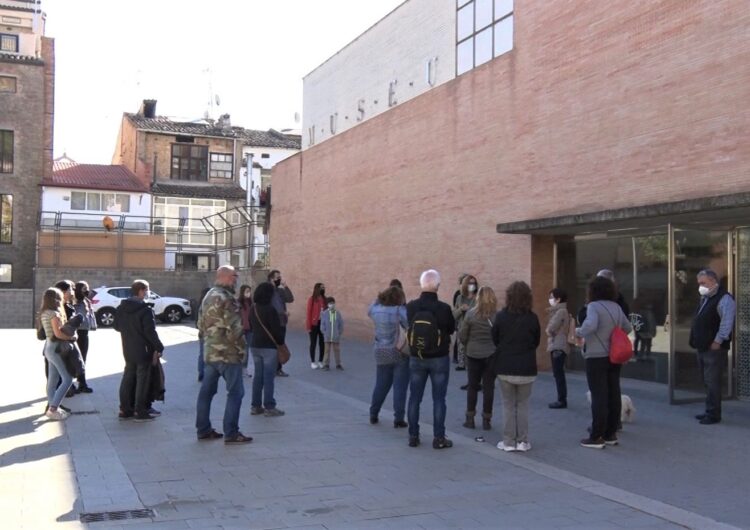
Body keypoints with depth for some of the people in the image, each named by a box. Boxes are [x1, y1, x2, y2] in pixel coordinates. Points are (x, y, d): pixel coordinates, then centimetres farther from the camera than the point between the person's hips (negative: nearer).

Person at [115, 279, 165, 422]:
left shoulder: (121, 308, 6)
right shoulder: (145, 309, -19)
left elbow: (117, 326, 14)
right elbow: (150, 331, -20)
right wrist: (159, 347, -12)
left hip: (128, 350, 8)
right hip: (143, 350, -7)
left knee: (128, 378, 14)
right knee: (142, 380, -1)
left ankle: (125, 409, 19)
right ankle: (140, 412, 3)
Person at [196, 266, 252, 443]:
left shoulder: (208, 296, 14)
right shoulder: (225, 298, -16)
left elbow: (201, 323, 19)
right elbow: (234, 327, -19)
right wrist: (239, 346, -7)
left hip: (210, 352, 10)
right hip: (227, 352, -10)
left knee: (206, 391, 12)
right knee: (235, 392, -4)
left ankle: (203, 429, 20)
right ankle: (231, 433, -3)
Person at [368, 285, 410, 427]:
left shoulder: (375, 308, -1)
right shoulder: (399, 310, -17)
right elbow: (411, 325, -23)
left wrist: (379, 298, 18)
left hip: (381, 353, 5)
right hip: (399, 353, -5)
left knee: (381, 384, 19)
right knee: (399, 386, 3)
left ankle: (373, 415, 26)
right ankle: (398, 419, 3)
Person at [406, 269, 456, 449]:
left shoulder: (410, 307, -9)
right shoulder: (444, 308, -17)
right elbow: (451, 329, -2)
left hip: (416, 358, 3)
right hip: (439, 359, -3)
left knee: (414, 398, 11)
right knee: (438, 399, 5)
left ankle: (413, 436, 17)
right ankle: (438, 438, 8)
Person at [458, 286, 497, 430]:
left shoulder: (470, 314, -9)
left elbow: (462, 336, -5)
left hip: (473, 354, 0)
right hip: (492, 354, 0)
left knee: (472, 386, 12)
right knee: (488, 387, 8)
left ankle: (470, 419, 16)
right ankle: (486, 420, 12)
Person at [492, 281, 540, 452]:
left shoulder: (501, 316, -9)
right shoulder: (532, 318, -7)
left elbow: (494, 339, 1)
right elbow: (536, 341, 4)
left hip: (505, 367, 0)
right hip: (526, 368, 0)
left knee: (508, 404, 9)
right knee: (523, 404, 11)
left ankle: (508, 441, 9)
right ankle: (523, 441, 11)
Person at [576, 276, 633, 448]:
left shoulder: (594, 306, -13)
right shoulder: (616, 307, 9)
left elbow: (590, 326, -29)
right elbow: (628, 328, 15)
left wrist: (578, 332, -11)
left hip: (596, 358, -7)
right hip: (613, 357, 7)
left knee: (599, 397, -5)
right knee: (613, 395, 10)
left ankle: (597, 437, -1)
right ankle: (611, 434, 18)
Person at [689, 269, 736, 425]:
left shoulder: (724, 299, -14)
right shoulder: (705, 298, 16)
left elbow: (726, 323, -21)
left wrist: (717, 342, -21)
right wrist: (697, 341, 16)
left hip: (714, 349, -9)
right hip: (703, 347, 9)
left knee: (712, 382, -6)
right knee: (707, 382, 14)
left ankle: (713, 414, -1)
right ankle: (710, 411, 22)